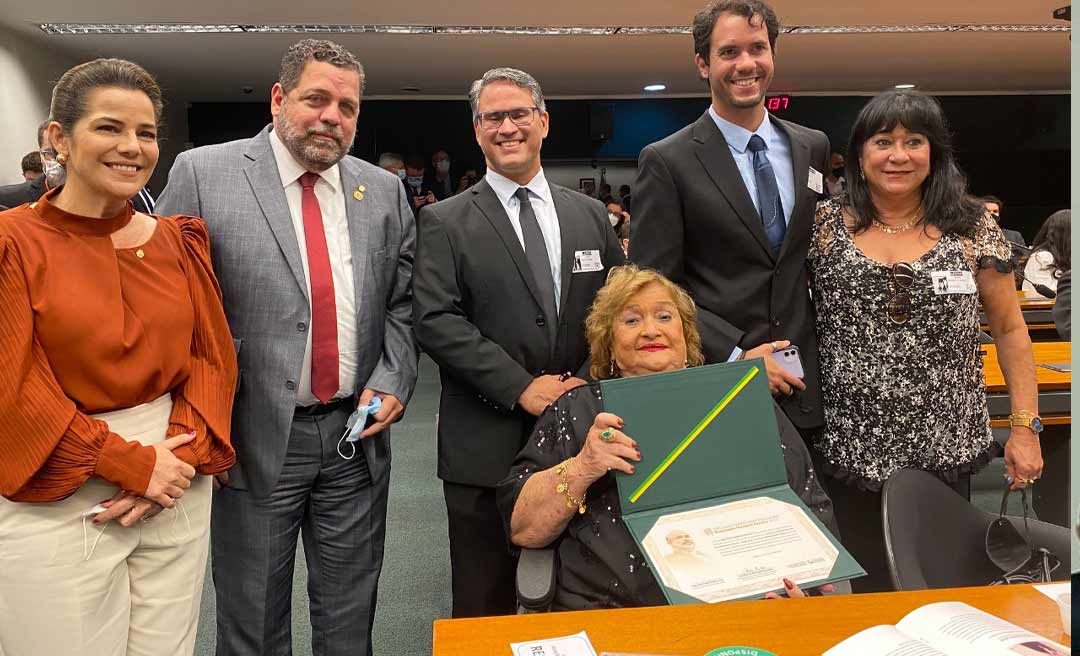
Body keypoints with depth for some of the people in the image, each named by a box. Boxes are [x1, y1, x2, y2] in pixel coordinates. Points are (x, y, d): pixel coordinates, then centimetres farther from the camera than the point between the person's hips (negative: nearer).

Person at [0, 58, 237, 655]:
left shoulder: (179, 241, 6)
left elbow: (214, 356, 4)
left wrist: (180, 457, -9)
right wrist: (133, 463, -13)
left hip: (176, 492, 4)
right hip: (56, 507, -3)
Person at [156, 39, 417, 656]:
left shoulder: (385, 190, 6)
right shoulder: (203, 173, -5)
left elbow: (402, 303, 10)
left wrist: (393, 382, -5)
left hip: (358, 434, 3)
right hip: (255, 437, -2)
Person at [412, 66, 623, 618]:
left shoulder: (590, 215, 11)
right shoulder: (444, 222, 0)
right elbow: (435, 321, -10)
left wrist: (587, 380, -7)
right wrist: (521, 387, -17)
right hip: (485, 445, -3)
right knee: (486, 606, 10)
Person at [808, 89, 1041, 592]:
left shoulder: (972, 227, 1)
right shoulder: (826, 225, 0)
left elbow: (1010, 329, 5)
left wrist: (1025, 427, 1)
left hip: (943, 443, 0)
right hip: (851, 443, 0)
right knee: (870, 584, 10)